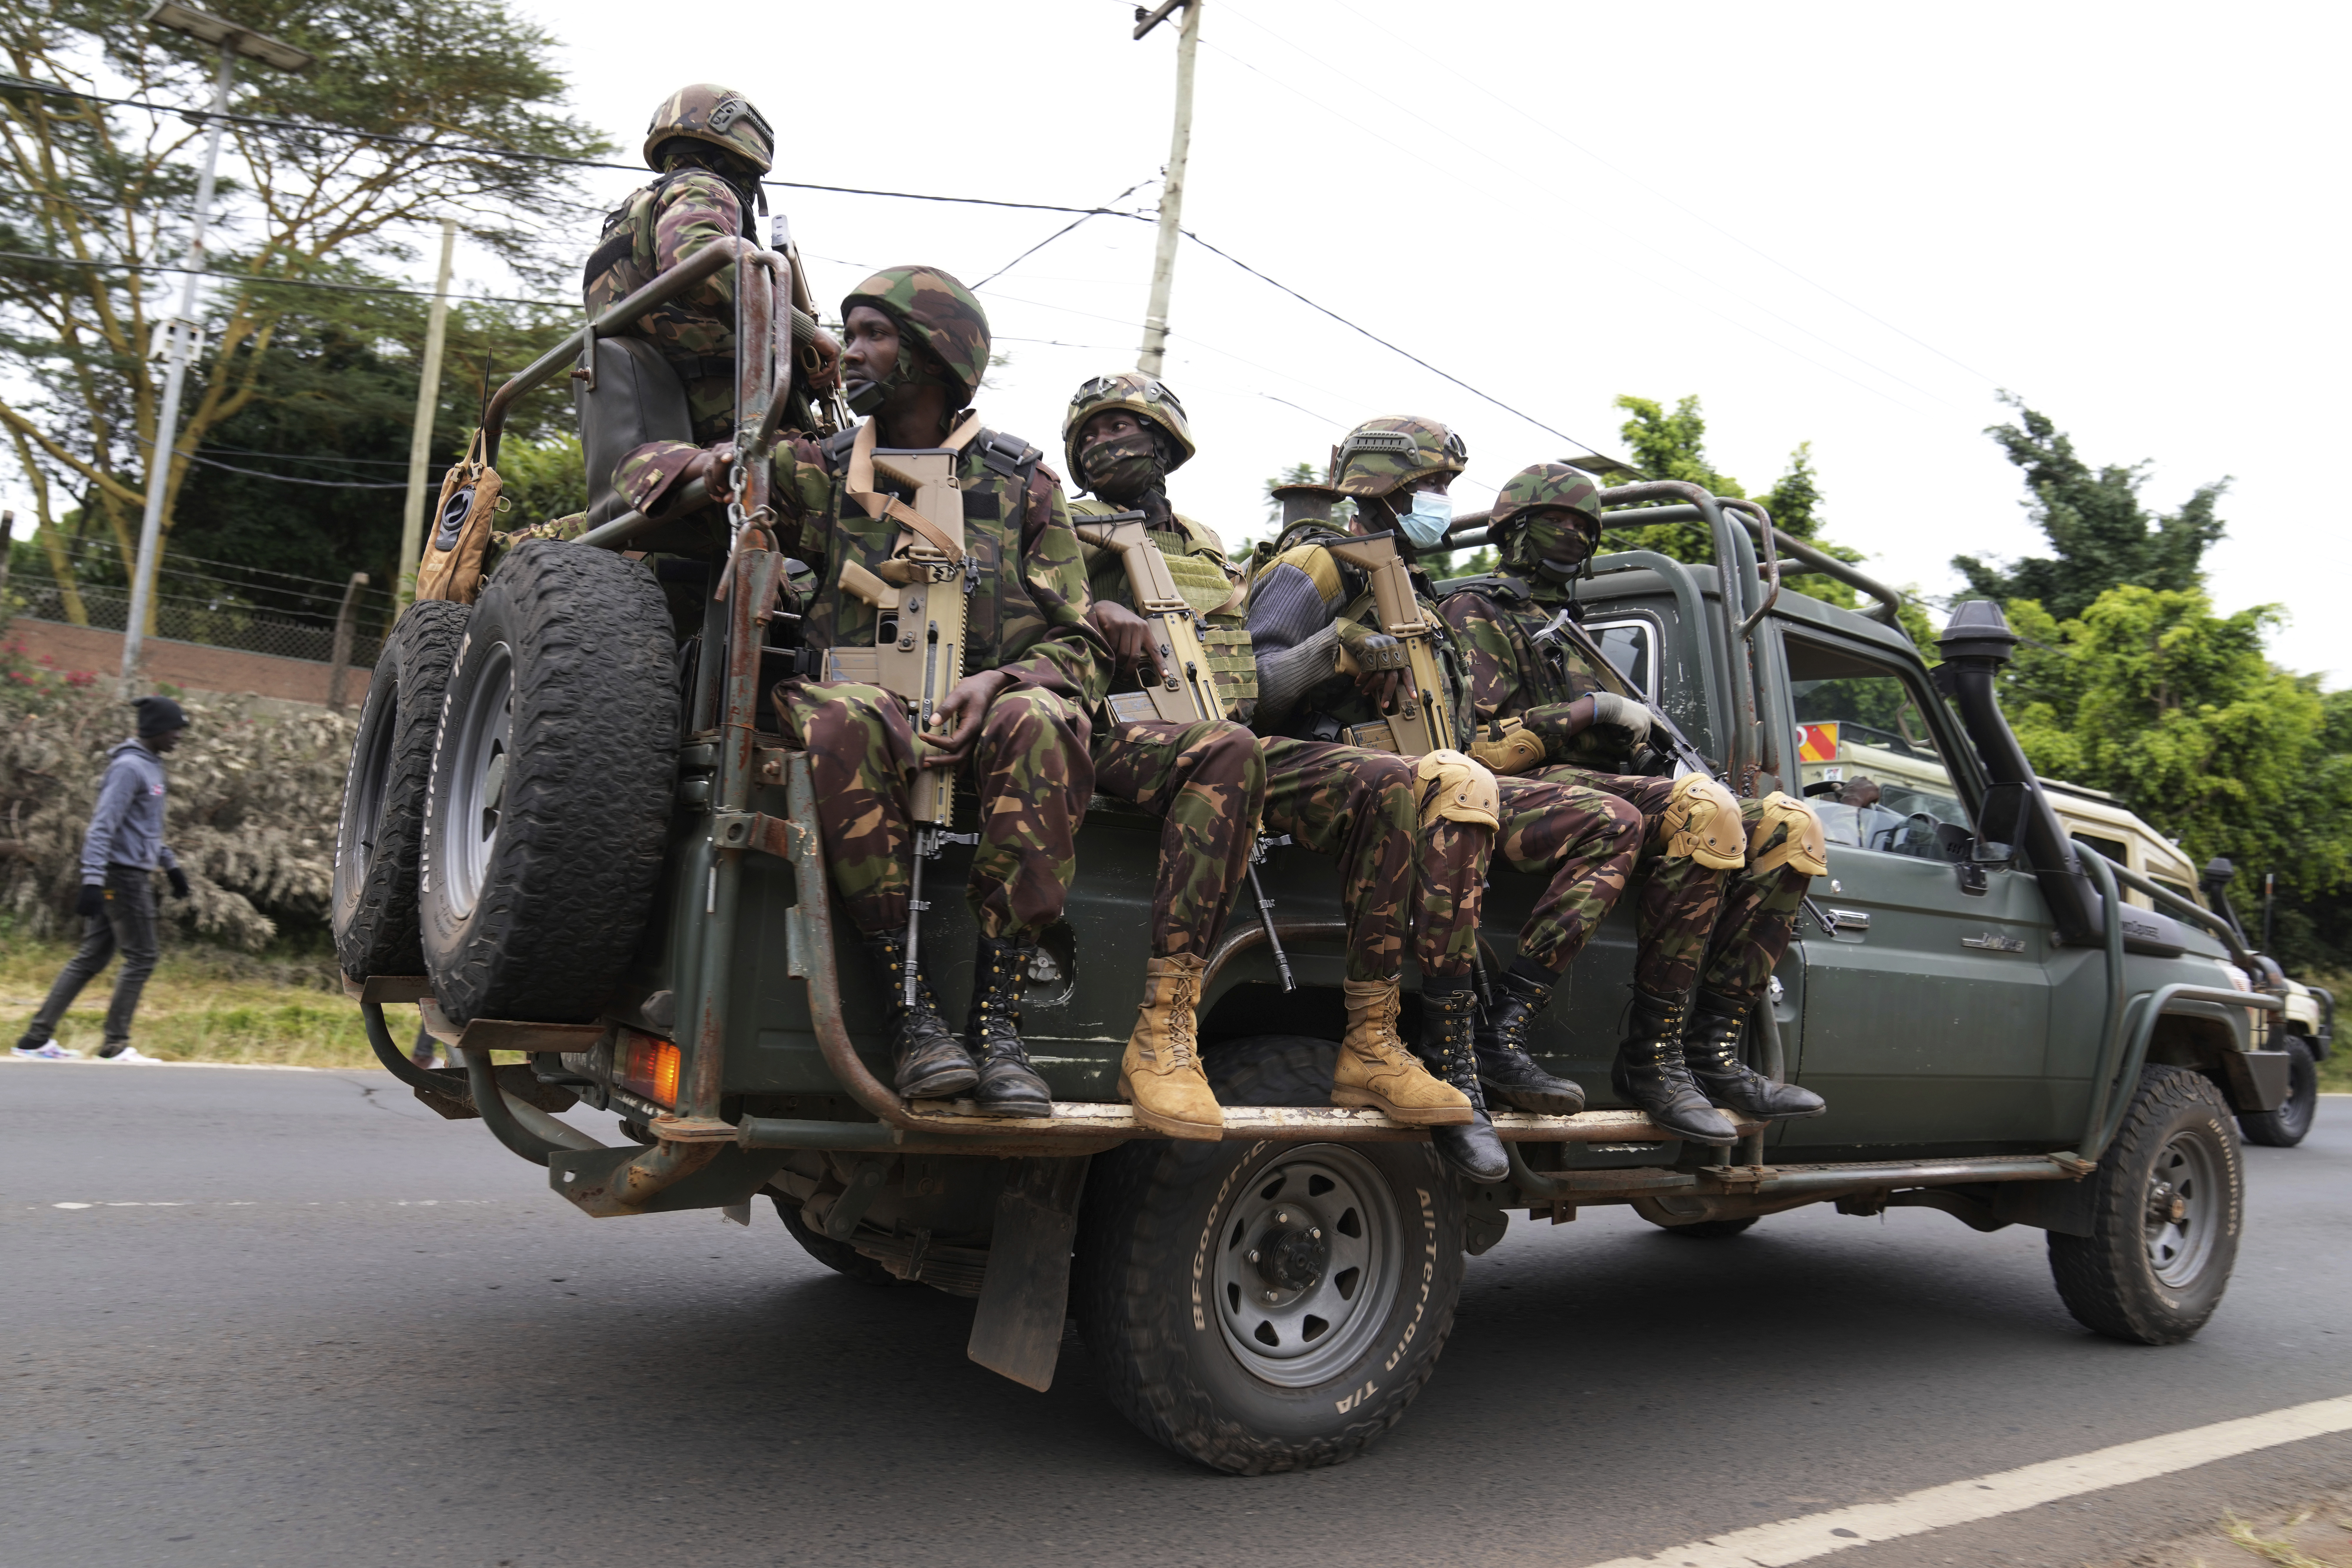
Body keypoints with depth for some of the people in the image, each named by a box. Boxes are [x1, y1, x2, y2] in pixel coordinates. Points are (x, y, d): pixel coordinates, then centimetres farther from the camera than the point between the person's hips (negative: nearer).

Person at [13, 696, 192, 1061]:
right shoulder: (129, 767, -15)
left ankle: (37, 1038, 14)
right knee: (141, 959, -5)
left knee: (91, 958, 10)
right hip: (124, 875, -10)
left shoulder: (151, 765, 16)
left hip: (134, 876, 10)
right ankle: (116, 1046, 2)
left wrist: (170, 864, 27)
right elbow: (102, 826, -21)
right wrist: (93, 881, -26)